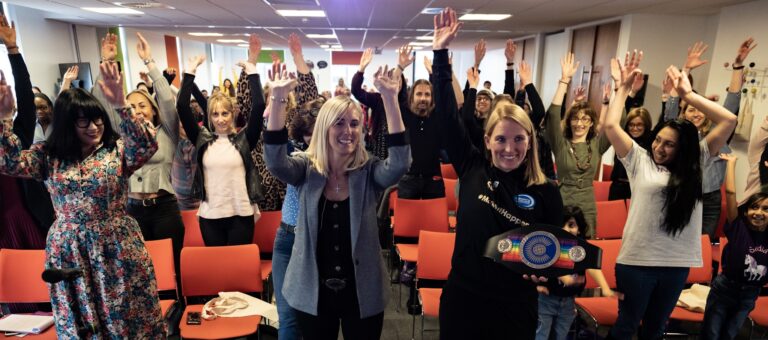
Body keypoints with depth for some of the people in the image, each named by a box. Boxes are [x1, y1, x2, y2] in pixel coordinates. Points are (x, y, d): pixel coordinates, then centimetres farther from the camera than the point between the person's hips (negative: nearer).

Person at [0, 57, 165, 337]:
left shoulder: (118, 149, -4)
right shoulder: (48, 155, 5)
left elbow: (146, 147, -23)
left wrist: (120, 105, -34)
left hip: (117, 248, -2)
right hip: (69, 252, 3)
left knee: (128, 319, 9)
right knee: (79, 323, 17)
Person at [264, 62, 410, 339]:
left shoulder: (369, 172, -8)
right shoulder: (307, 169, -6)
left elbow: (400, 163, -27)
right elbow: (275, 162, -24)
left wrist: (390, 98, -33)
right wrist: (278, 99, -33)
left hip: (362, 293, 0)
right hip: (313, 293, 1)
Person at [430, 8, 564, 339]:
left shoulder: (546, 193, -8)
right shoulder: (473, 169, -8)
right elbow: (447, 116, -11)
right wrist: (441, 51, -12)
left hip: (515, 307, 0)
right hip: (461, 298, 1)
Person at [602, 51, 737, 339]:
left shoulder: (694, 164, 4)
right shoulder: (639, 160, -2)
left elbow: (729, 121, -2)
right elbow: (611, 126, -12)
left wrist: (688, 94, -3)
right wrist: (623, 88, -6)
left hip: (677, 263, 3)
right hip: (636, 260, -3)